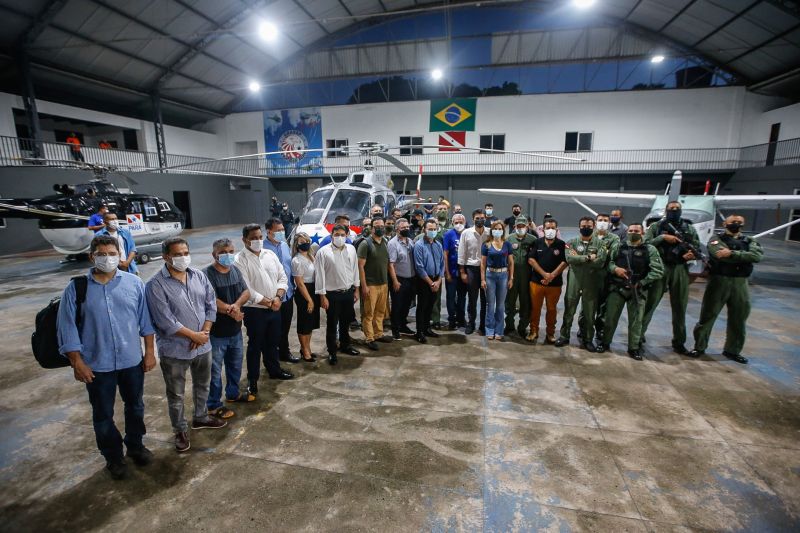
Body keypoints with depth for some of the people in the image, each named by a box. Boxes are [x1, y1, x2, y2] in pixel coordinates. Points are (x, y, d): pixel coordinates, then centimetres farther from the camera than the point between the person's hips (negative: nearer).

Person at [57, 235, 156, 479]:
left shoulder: (134, 283, -5)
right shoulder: (76, 288, -9)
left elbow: (145, 320, -1)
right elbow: (67, 328, -5)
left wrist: (150, 352, -1)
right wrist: (77, 363, -7)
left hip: (132, 361, 1)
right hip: (97, 365, -1)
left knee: (135, 407, 19)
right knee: (103, 414, 15)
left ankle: (135, 445, 42)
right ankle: (113, 457, 36)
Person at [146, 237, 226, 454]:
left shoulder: (199, 275, -1)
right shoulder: (156, 285, -17)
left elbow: (211, 304, 2)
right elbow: (165, 321, -20)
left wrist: (205, 332, -10)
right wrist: (194, 335, -16)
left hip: (203, 345, 5)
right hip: (175, 350, -5)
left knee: (203, 385, 23)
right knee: (176, 394, 12)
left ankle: (201, 417, 45)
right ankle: (181, 431, 32)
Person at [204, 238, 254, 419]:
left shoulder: (235, 270, 5)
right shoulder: (207, 274, -17)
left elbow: (246, 292, 0)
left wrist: (236, 305, -19)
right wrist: (232, 311, -15)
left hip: (235, 329, 7)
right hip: (216, 332, -7)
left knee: (235, 364, 21)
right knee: (215, 369, 5)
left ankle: (233, 393, 41)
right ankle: (214, 405, 20)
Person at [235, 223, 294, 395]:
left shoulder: (270, 254, 4)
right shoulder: (240, 260, -13)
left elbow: (282, 277, 4)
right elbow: (246, 289, -18)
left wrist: (278, 297, -11)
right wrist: (268, 302, -15)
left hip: (275, 308, 5)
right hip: (254, 310, -5)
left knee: (273, 342, 19)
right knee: (255, 345, 7)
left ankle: (274, 370, 38)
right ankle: (252, 379, 23)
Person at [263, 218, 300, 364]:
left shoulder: (285, 245, 6)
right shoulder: (263, 248, -17)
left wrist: (292, 286, 12)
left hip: (288, 293, 6)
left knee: (285, 326, 19)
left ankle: (284, 351, 36)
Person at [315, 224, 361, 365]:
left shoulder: (351, 249, 2)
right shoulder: (323, 252, -11)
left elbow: (355, 269, 9)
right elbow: (320, 275, -11)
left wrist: (356, 289, 10)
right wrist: (322, 296, -12)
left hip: (349, 292, 4)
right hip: (332, 294, -4)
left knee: (345, 322, 20)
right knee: (332, 324, 8)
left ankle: (345, 345, 40)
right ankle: (332, 352, 24)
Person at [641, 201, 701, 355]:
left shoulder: (689, 228, 12)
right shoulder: (656, 226, 3)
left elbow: (697, 248, 11)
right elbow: (645, 243, -6)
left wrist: (693, 254, -10)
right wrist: (663, 238, -15)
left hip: (680, 270, 3)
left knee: (680, 307, 8)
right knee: (649, 303, 1)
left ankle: (679, 342, 18)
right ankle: (638, 334, 12)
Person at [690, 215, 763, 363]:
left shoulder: (750, 241, 12)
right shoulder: (716, 239, 0)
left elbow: (757, 256, -9)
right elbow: (721, 255, -19)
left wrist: (732, 254, -19)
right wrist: (743, 257, -13)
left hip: (740, 284, 4)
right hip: (719, 281, -4)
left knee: (738, 319, 11)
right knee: (707, 315, 1)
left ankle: (733, 350, 26)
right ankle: (699, 347, 13)